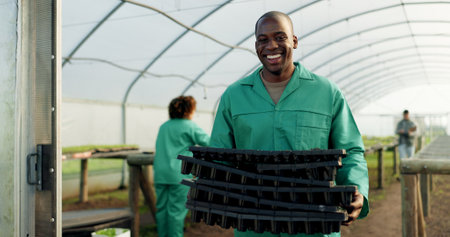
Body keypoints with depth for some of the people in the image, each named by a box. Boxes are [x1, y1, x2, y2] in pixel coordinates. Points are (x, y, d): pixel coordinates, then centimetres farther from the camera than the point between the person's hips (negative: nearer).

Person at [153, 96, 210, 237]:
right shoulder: (189, 126, -5)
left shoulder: (163, 126, 15)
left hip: (160, 174, 6)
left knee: (162, 208, 10)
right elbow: (207, 141, -6)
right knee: (176, 209, -1)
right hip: (179, 174, -6)